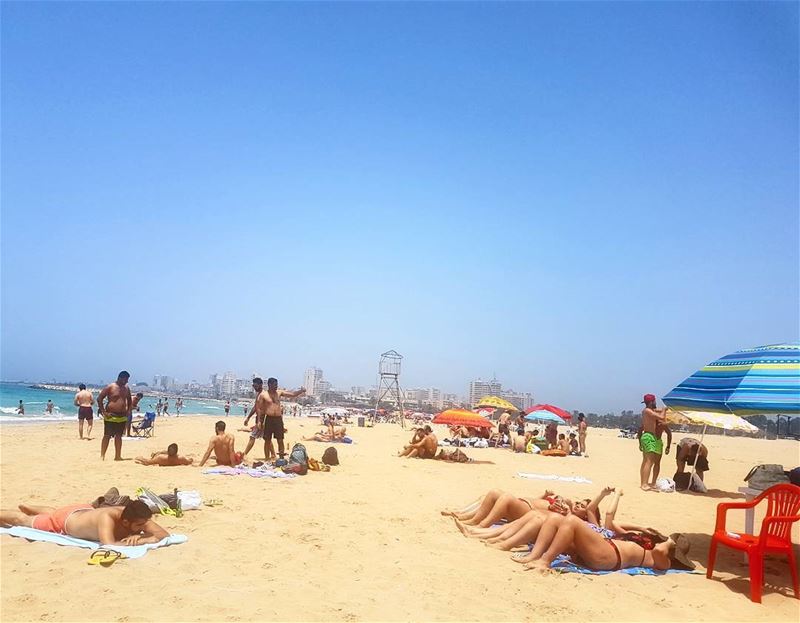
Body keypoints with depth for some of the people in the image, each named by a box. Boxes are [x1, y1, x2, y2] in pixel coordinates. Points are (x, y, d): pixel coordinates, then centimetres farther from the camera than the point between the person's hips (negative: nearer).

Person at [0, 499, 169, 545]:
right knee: (24, 521, 24)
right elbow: (109, 546, -60)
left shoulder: (138, 518, -31)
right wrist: (139, 541, -51)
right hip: (64, 520, -6)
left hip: (86, 510, 6)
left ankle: (25, 507, 66)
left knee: (52, 512, 39)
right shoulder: (107, 517, -48)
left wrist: (143, 536, -48)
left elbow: (164, 534, -31)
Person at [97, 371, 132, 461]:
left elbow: (129, 400, 24)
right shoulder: (110, 387, -8)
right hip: (111, 416, -6)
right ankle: (102, 456, 1)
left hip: (122, 417, 6)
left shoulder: (127, 388, 10)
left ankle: (117, 456, 16)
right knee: (107, 436, -4)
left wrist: (127, 411, 13)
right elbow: (99, 398, -9)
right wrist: (104, 412, -12)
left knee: (119, 436, 10)